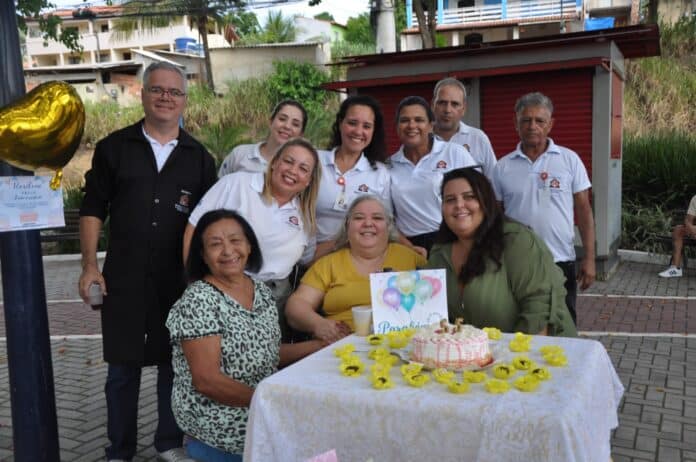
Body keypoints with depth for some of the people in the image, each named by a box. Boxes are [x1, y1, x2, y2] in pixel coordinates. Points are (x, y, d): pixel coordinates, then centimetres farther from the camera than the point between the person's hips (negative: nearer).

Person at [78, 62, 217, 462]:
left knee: (175, 363, 11)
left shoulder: (199, 157, 6)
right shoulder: (114, 147, 3)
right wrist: (90, 265, -5)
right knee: (122, 367, 8)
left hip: (180, 280, 1)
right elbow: (93, 209, 3)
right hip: (124, 279, -1)